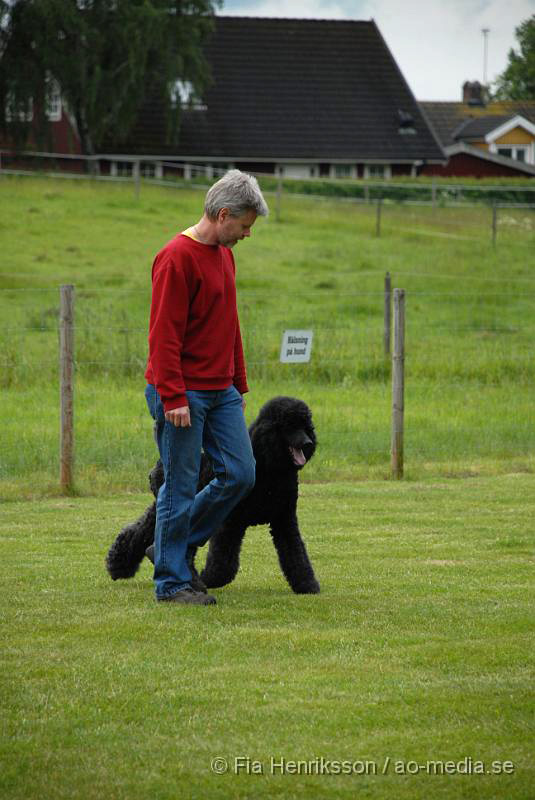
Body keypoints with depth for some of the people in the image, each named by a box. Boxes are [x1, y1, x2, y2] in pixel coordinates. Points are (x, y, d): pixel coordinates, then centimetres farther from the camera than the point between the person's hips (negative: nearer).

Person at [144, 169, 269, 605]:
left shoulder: (224, 255, 14)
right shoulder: (177, 258, -15)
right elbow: (164, 335, -18)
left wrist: (239, 385, 20)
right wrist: (173, 397, -21)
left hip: (221, 392, 9)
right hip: (183, 396, -9)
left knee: (241, 474, 5)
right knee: (181, 486, -2)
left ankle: (180, 546, 21)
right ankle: (172, 581, 7)